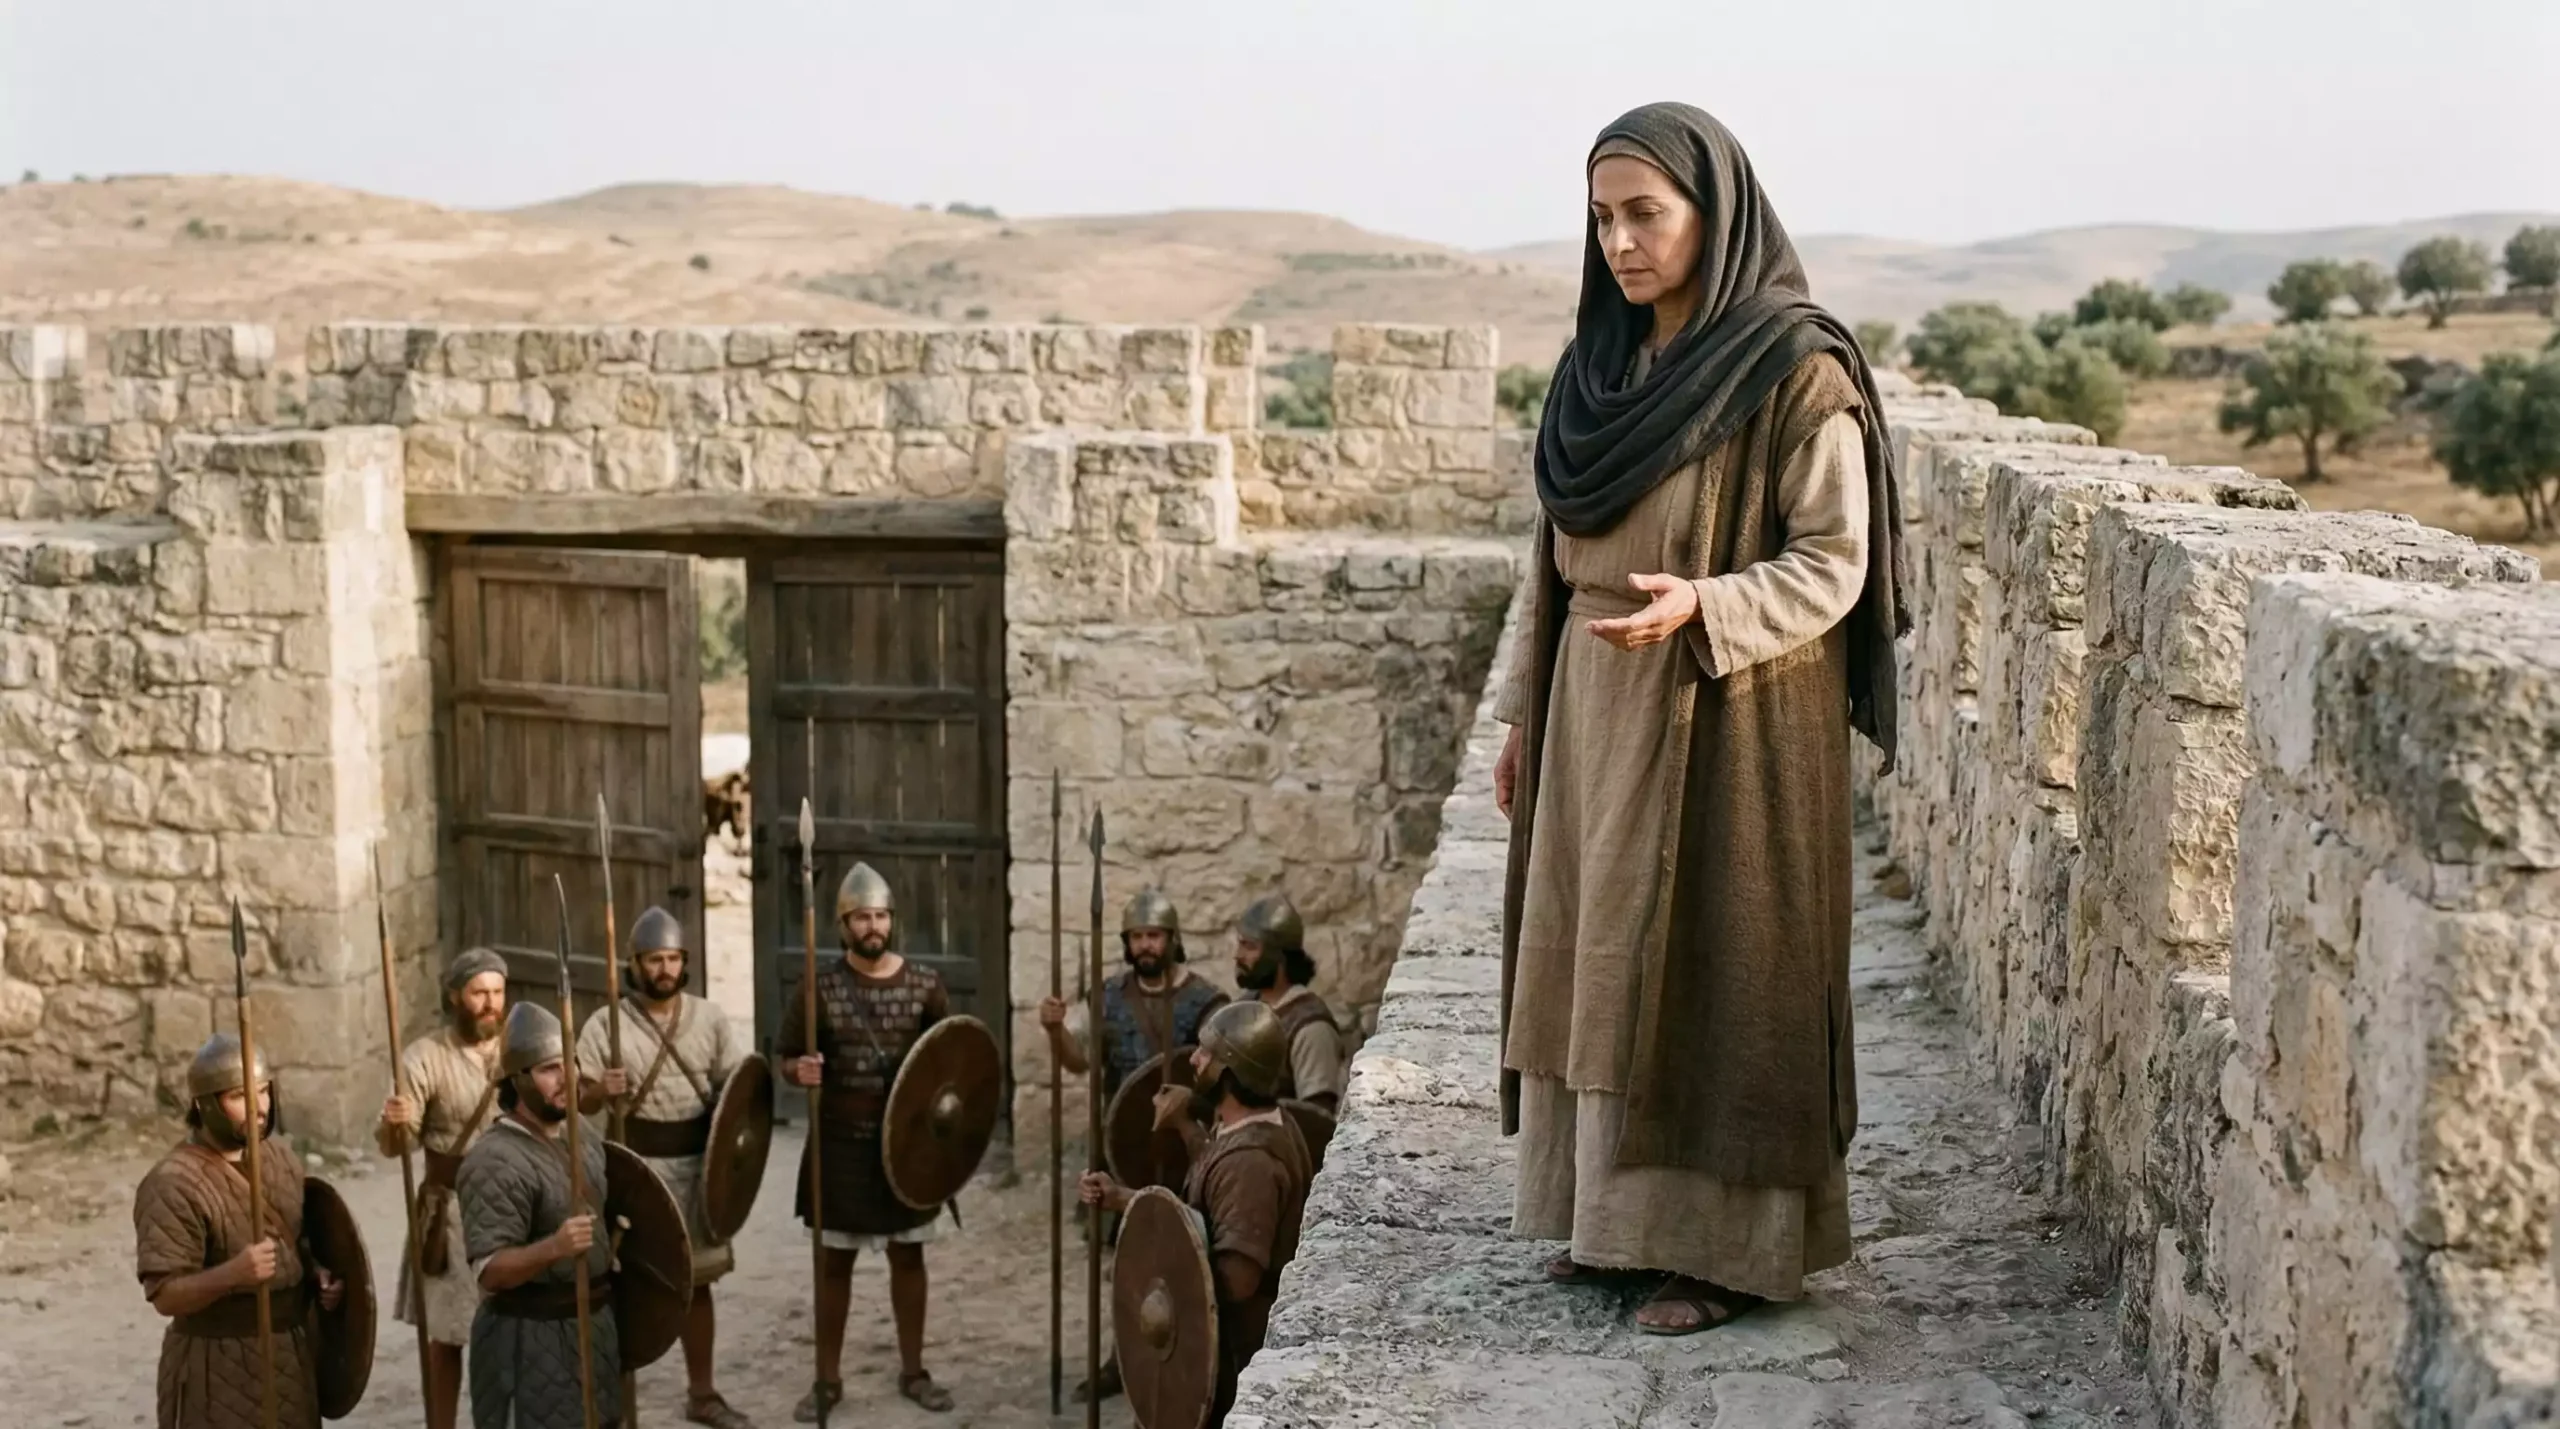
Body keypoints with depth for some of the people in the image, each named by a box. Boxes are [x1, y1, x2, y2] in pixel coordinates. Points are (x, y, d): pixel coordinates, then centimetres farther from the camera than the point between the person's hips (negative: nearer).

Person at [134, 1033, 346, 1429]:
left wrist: (318, 1274, 2)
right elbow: (165, 1296, -21)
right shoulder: (173, 1184, -19)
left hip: (289, 1355, 8)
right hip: (216, 1366, -7)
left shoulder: (280, 1158, 6)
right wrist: (231, 1274, -37)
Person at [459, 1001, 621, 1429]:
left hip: (594, 1321, 8)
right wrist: (553, 1249, -39)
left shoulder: (585, 1131, 5)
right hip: (530, 1337, -8)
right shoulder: (495, 1162, -21)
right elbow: (490, 1271, -25)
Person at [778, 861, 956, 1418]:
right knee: (834, 1260, 7)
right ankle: (827, 1378, 19)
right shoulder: (819, 987, -6)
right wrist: (800, 1071, -22)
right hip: (841, 1144, -1)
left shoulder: (925, 984, -1)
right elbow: (785, 1058, 0)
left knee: (908, 1254, 11)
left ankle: (913, 1371, 25)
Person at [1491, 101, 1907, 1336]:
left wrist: (1698, 608, -29)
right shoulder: (1605, 363, 9)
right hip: (1600, 712, 7)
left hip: (1730, 720, -7)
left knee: (1713, 969, -2)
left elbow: (1833, 565, -14)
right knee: (1603, 964, 11)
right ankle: (1616, 1210, 23)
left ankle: (1728, 1243, 9)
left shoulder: (1796, 373, -12)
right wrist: (1527, 712, 13)